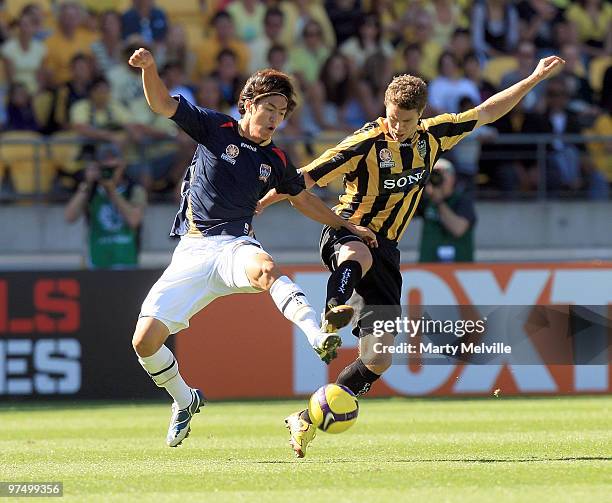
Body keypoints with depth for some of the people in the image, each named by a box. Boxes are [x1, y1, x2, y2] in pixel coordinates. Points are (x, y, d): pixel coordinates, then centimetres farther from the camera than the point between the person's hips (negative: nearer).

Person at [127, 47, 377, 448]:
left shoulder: (276, 161, 13)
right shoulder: (215, 129, 5)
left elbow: (302, 198, 32)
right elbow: (163, 104, -3)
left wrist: (347, 226, 31)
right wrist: (149, 68, -22)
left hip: (237, 245, 0)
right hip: (193, 250, 0)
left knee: (265, 269, -40)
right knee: (145, 341, -10)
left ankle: (320, 338, -62)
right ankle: (185, 401, 18)